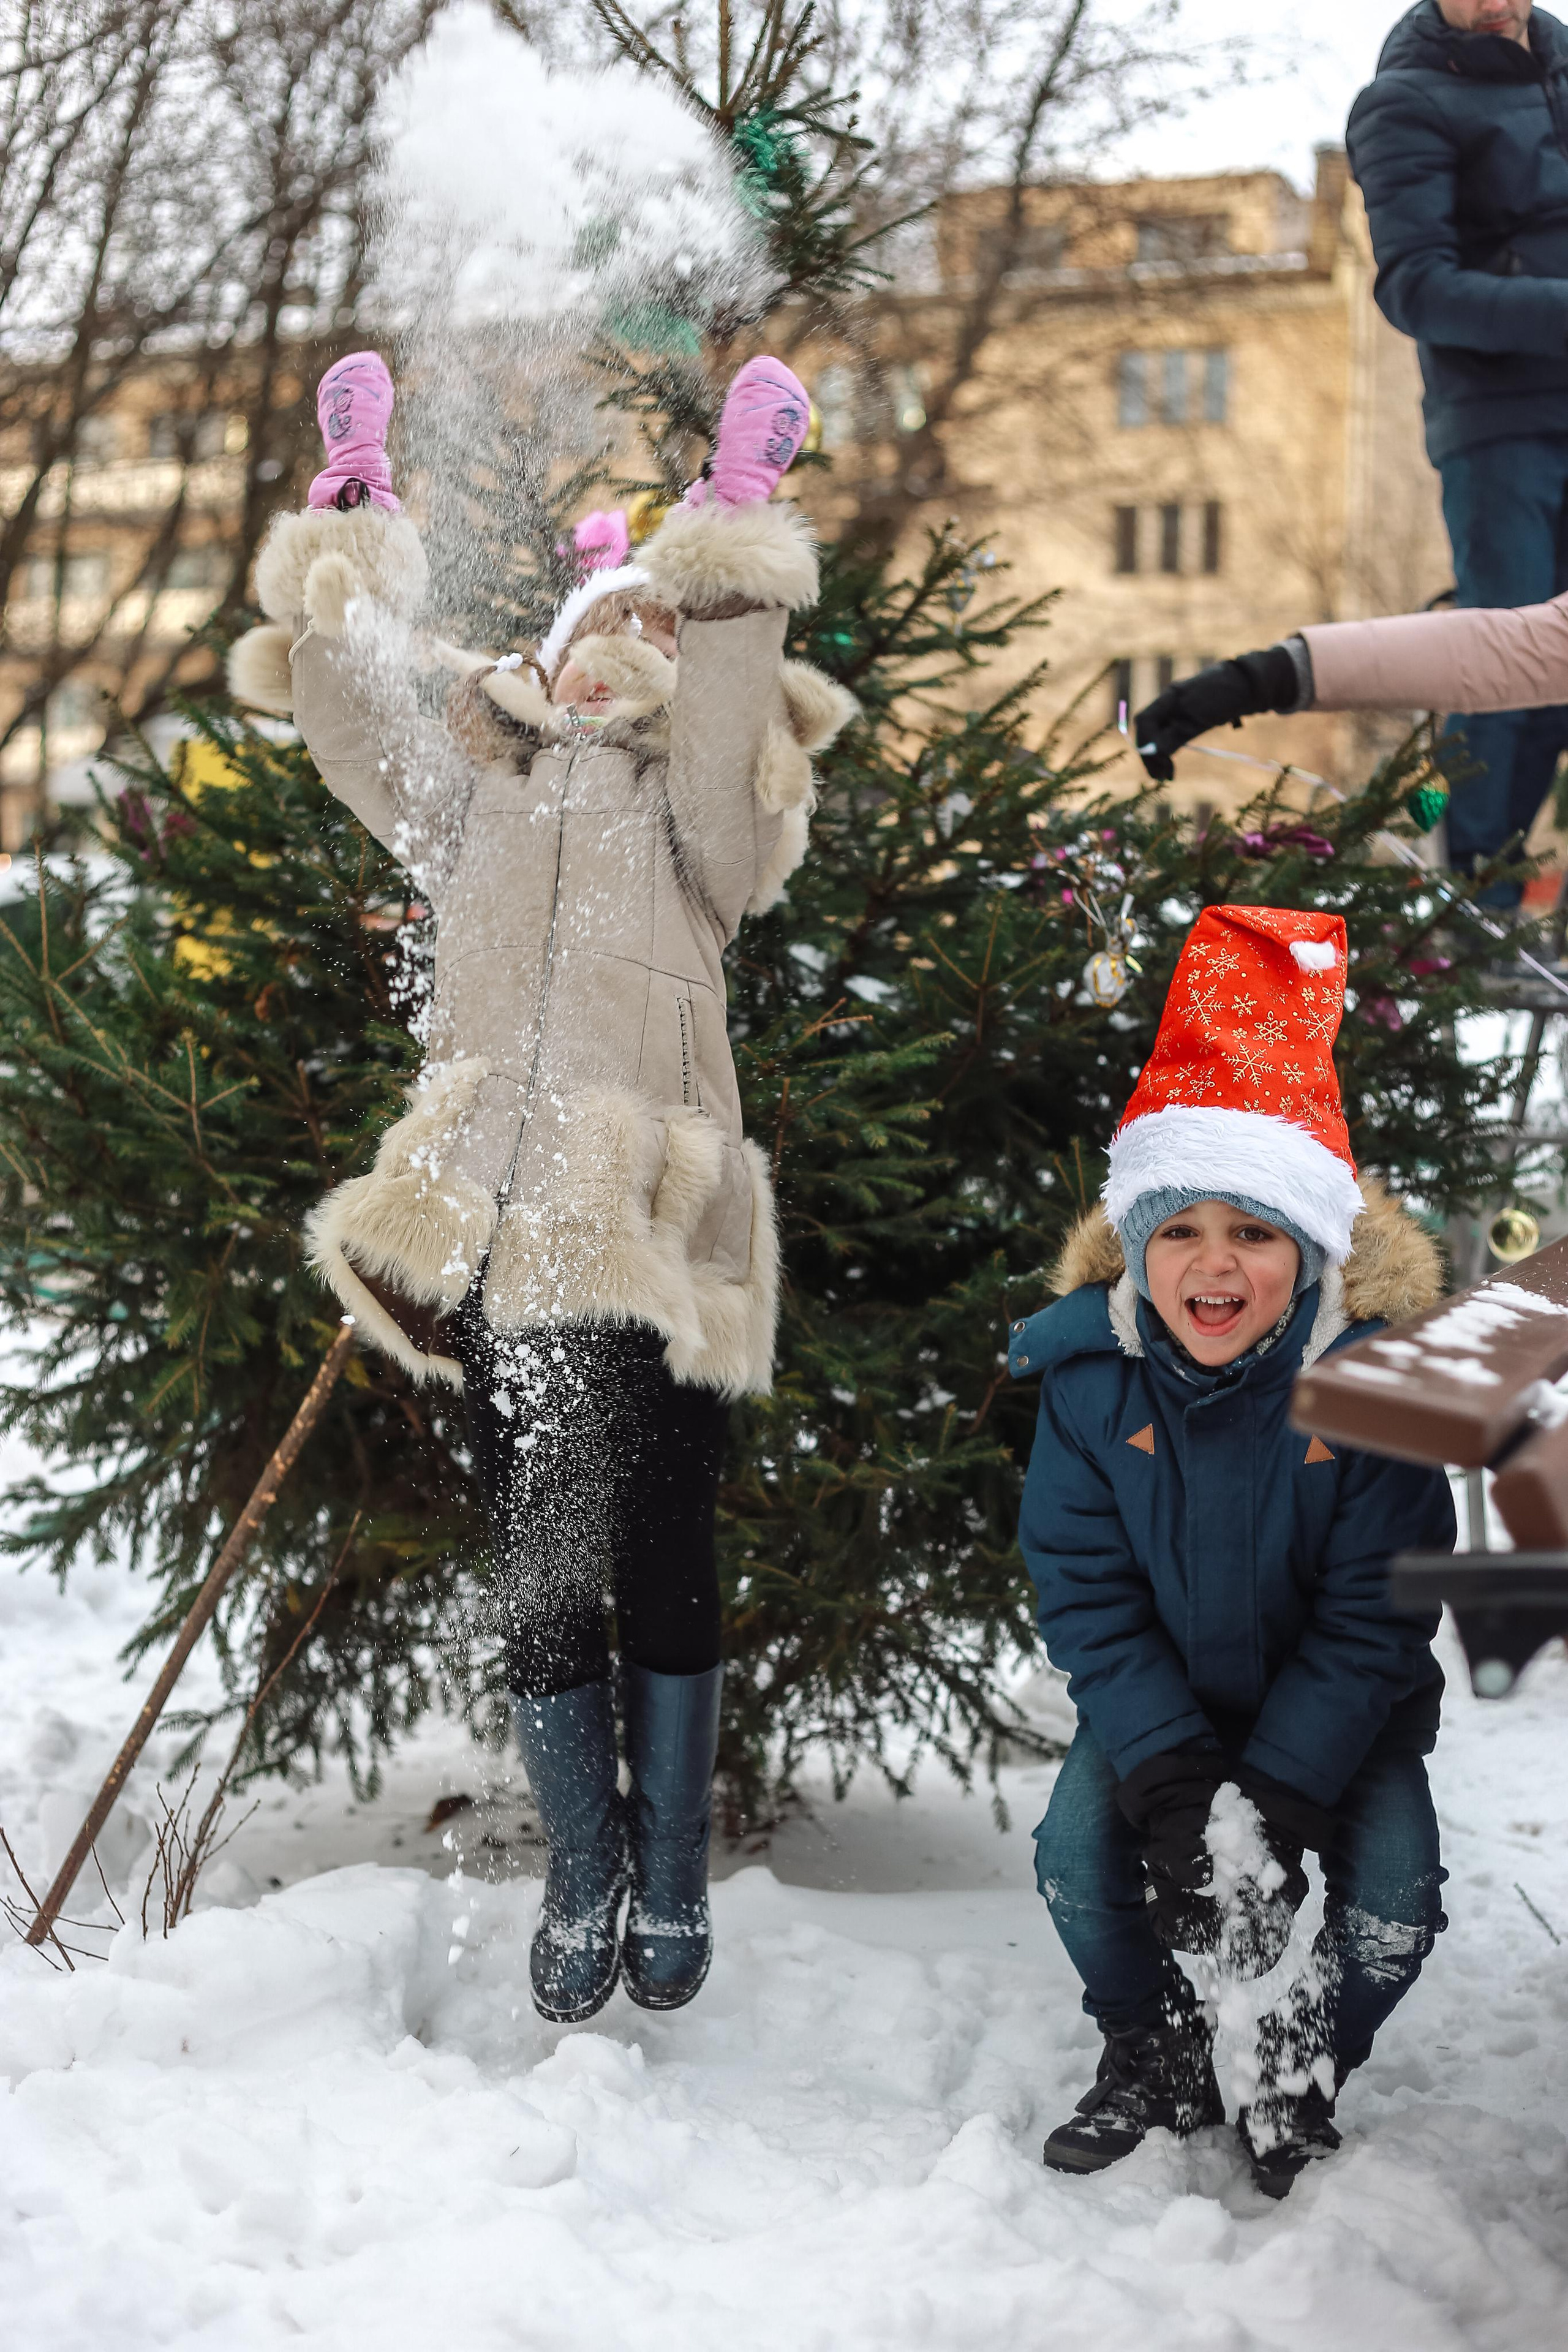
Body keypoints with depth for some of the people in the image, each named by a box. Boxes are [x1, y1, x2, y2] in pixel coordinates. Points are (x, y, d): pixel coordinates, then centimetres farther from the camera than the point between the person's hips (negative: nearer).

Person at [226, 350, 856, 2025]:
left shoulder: (699, 806, 13)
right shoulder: (476, 795, 21)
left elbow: (730, 717, -7)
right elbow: (350, 698, 12)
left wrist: (736, 523, -10)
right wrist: (349, 517, 9)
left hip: (650, 1244, -2)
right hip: (493, 1246, 2)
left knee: (661, 1576, 1)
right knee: (540, 1590, 5)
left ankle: (671, 1882, 19)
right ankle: (581, 1878, 22)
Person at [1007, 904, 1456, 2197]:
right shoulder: (1091, 1372, -18)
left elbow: (1371, 1621, -19)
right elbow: (1089, 1596, -14)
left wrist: (1278, 1810, -26)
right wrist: (1174, 1791, -25)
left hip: (1336, 1707, -1)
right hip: (1162, 1697, 2)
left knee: (1392, 1901, -20)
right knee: (1079, 1856, -19)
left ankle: (1301, 2071, 13)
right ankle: (1160, 2056, 11)